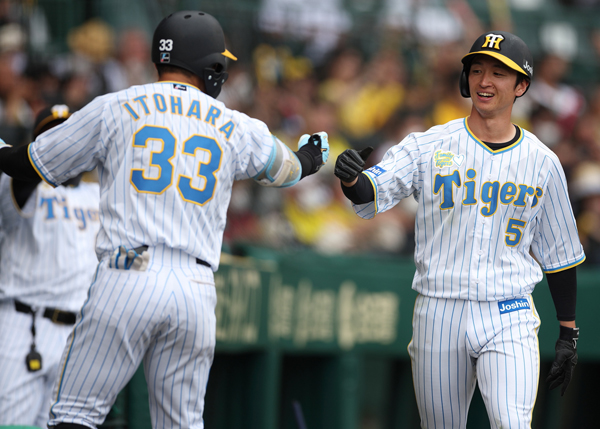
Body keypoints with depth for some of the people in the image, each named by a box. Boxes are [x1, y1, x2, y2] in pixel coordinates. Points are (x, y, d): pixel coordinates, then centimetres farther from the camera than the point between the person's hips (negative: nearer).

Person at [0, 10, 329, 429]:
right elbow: (285, 169, 32)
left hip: (126, 280, -3)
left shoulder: (113, 109, 6)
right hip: (196, 292, 3)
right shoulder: (237, 128, 12)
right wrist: (311, 159, 56)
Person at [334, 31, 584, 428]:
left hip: (509, 319, -1)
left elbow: (560, 251, 12)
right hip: (439, 315, 1)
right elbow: (373, 193, -13)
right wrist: (352, 177, -38)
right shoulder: (428, 146, 1)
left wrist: (569, 334, 10)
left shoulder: (542, 162, 5)